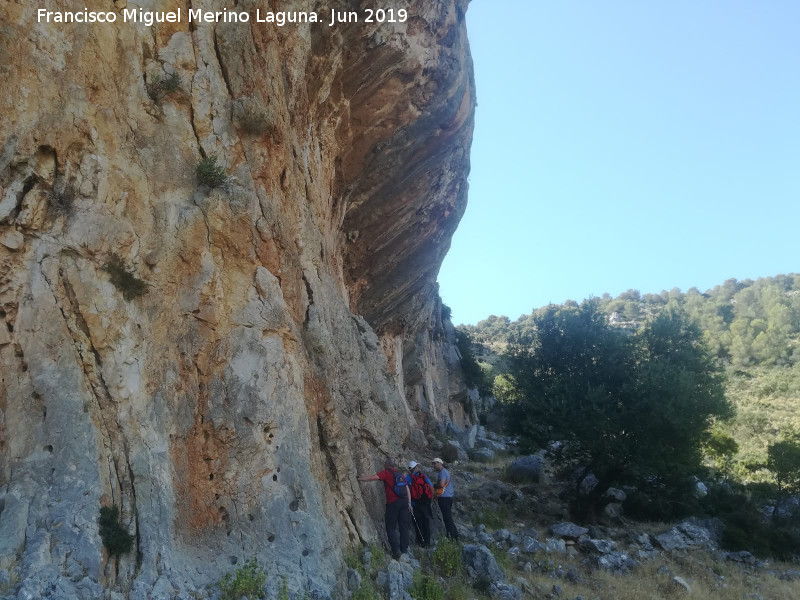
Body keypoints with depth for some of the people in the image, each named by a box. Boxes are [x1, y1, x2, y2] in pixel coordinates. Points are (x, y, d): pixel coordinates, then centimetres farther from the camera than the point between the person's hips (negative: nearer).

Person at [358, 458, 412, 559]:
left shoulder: (386, 473, -2)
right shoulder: (400, 474, 17)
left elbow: (372, 478, -12)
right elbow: (407, 490, 15)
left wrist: (359, 479, 0)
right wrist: (409, 503, 17)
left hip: (393, 503, -6)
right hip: (404, 501, 6)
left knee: (391, 528, 2)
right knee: (404, 527, 10)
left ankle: (396, 550, -7)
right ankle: (404, 549, 12)